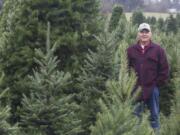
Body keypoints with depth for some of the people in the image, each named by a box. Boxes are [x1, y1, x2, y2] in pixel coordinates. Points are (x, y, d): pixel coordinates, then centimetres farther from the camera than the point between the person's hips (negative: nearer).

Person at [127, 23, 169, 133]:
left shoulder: (158, 49, 0)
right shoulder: (131, 50, 4)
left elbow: (164, 69, 1)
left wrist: (158, 84, -3)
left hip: (152, 88, -1)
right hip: (135, 89, 1)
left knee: (154, 116, 7)